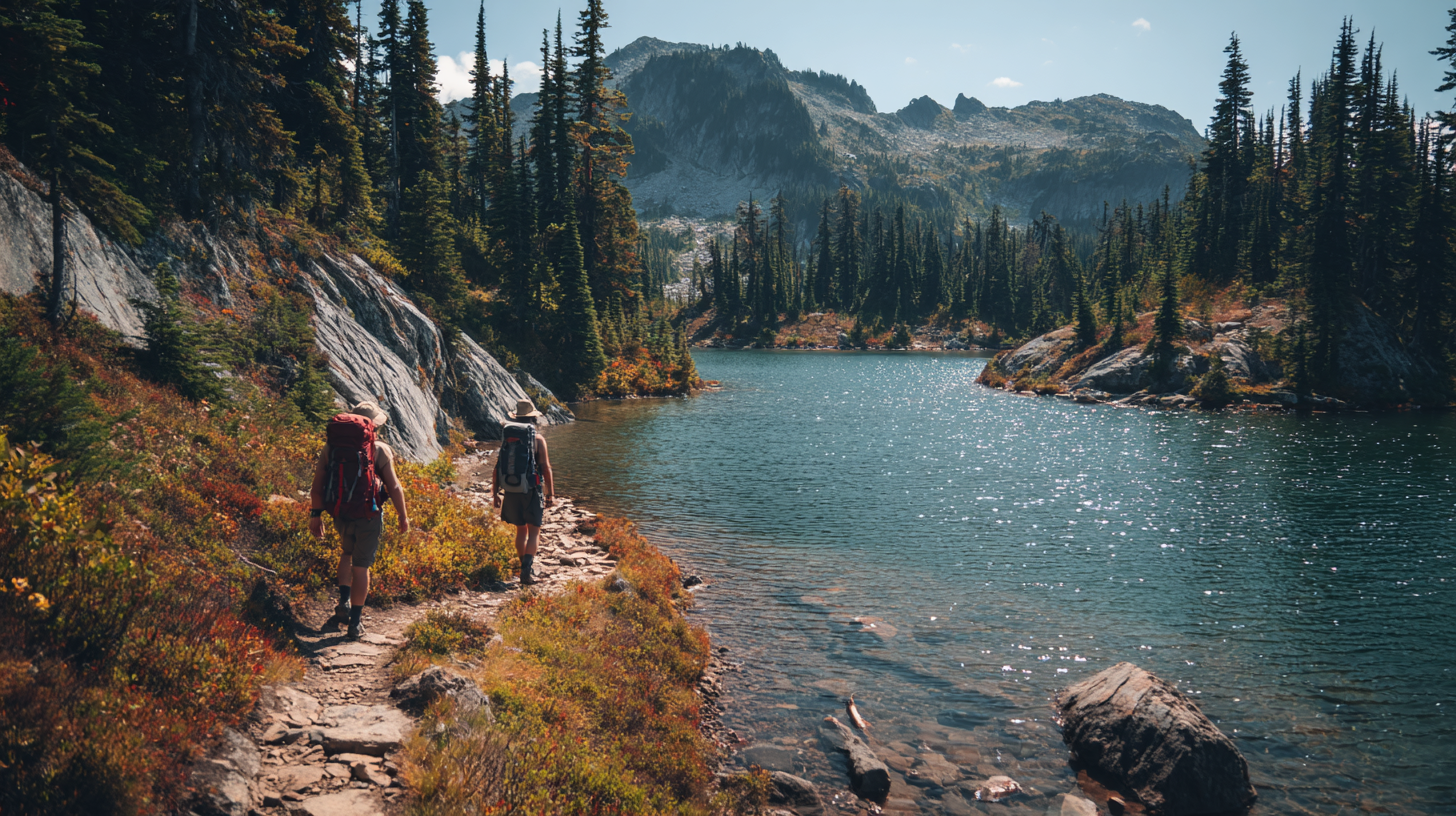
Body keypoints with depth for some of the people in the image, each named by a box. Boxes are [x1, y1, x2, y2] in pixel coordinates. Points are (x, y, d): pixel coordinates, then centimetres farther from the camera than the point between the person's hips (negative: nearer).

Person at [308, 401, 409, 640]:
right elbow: (394, 487, -8)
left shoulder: (332, 447, 0)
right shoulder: (380, 450, -9)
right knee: (360, 566, 8)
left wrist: (315, 514, 9)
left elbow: (317, 484, 0)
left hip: (341, 515, 3)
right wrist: (403, 516, 3)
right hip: (368, 517, -3)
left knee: (347, 552, 30)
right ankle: (355, 623, 13)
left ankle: (344, 603, 21)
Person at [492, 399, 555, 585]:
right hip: (532, 491, -4)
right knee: (534, 531, 2)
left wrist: (495, 494, 11)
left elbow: (497, 468, 4)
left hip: (512, 492, 4)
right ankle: (526, 570, -12)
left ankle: (525, 568, 23)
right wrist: (550, 493, -3)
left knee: (521, 530, 17)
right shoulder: (537, 439, -6)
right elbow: (546, 467, -8)